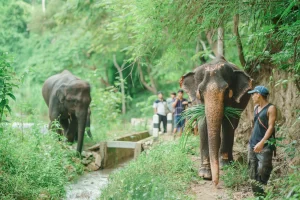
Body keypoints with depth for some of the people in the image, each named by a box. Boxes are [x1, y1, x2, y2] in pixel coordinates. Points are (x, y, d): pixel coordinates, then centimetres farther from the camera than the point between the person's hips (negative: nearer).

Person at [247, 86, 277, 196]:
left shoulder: (271, 108, -9)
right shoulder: (256, 107, 14)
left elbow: (271, 127, -14)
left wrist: (262, 142, -23)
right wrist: (252, 141, 17)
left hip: (265, 146, -8)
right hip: (252, 144, 8)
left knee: (263, 171, -12)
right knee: (253, 171, 7)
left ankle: (263, 193, -5)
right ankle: (256, 193, 13)